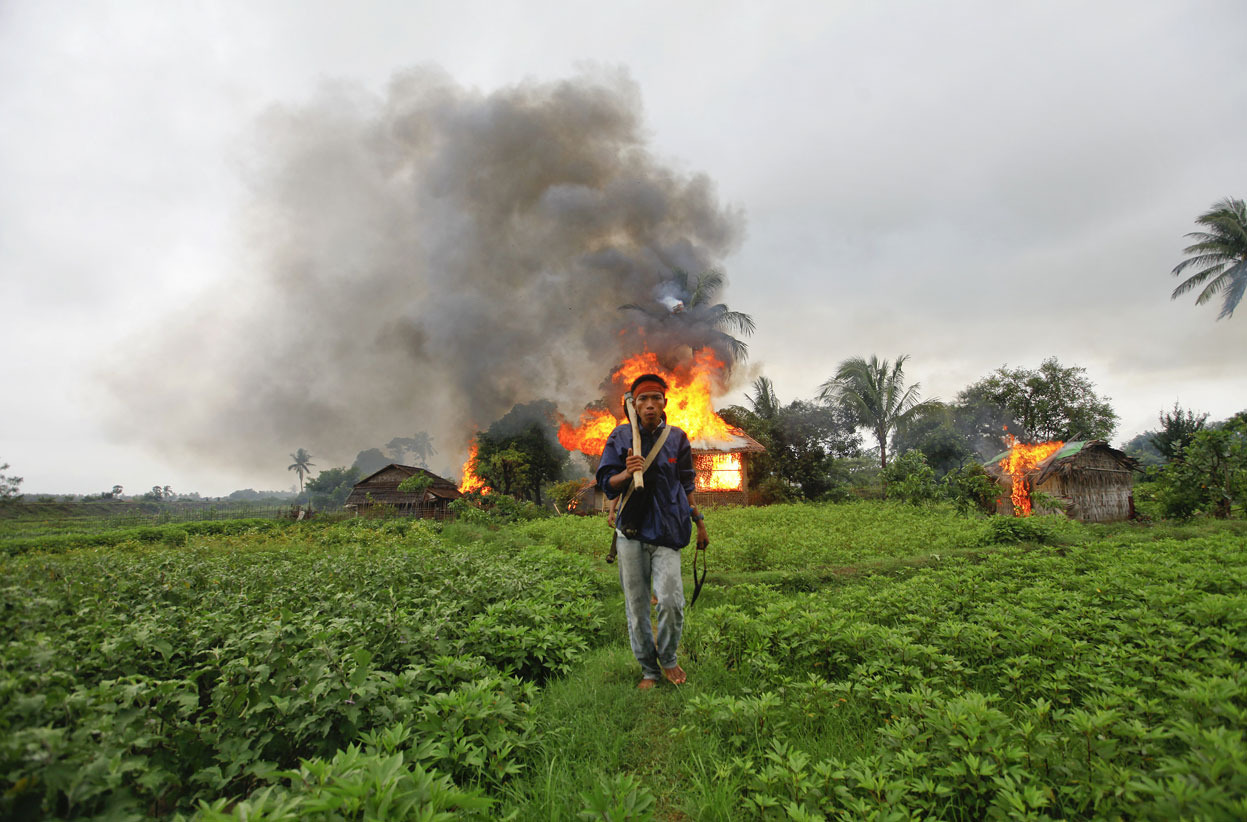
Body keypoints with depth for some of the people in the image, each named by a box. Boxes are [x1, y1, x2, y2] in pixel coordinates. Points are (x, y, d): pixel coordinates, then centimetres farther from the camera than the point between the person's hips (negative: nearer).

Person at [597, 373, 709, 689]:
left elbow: (686, 487, 15)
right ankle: (649, 669, 26)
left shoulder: (677, 438, 6)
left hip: (666, 530, 0)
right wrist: (627, 473, -18)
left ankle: (668, 658, 16)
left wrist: (699, 523, 14)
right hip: (631, 531, 1)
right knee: (636, 605, 6)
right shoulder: (621, 436, 3)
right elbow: (606, 483, 2)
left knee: (671, 601, -13)